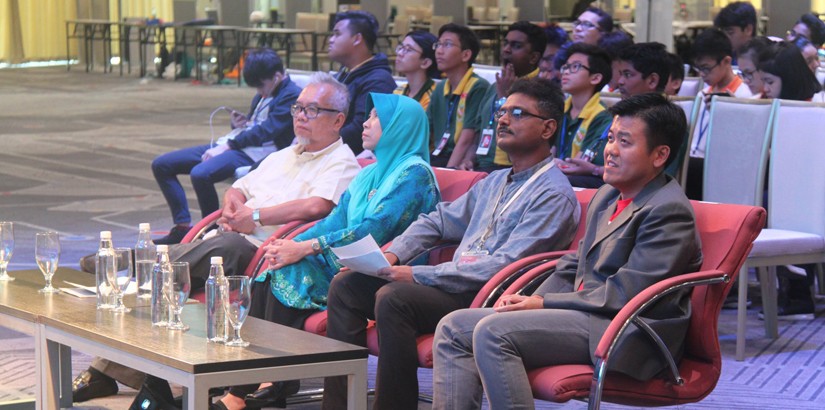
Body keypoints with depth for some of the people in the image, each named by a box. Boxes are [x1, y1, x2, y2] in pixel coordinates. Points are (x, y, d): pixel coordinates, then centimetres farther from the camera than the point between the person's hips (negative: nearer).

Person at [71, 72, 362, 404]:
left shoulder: (341, 163, 2)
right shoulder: (283, 156, 30)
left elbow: (317, 206, -16)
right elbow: (239, 188, 31)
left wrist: (255, 216, -10)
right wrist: (231, 206, 5)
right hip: (222, 241, 7)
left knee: (226, 246, -40)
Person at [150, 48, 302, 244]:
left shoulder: (292, 96, -8)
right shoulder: (262, 95, 21)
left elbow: (265, 131, -16)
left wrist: (227, 146, -16)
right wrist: (239, 125, 5)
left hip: (255, 154, -10)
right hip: (231, 145, 10)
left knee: (200, 173, -36)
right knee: (161, 165, 3)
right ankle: (182, 226, -1)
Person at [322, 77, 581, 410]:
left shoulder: (554, 195, -9)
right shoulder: (495, 182, 22)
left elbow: (504, 267, -19)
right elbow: (439, 220, 26)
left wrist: (418, 275, -20)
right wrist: (393, 254, 4)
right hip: (454, 286, 9)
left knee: (393, 297, -31)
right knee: (346, 284, -3)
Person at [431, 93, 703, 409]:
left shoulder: (668, 211, -12)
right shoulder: (607, 196, 18)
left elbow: (624, 295, -18)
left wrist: (542, 303, -13)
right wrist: (532, 301, 3)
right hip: (586, 314, 10)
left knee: (493, 331, -27)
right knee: (454, 328, 0)